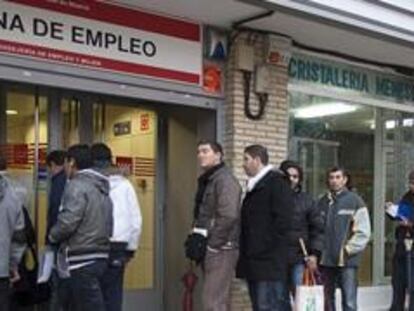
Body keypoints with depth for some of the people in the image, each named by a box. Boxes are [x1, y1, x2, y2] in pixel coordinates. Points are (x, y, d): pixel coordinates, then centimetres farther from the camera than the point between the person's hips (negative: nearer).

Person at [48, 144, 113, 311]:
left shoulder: (77, 185, -11)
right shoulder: (103, 188, 16)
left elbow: (68, 221, -20)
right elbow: (108, 226, 16)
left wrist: (52, 236, -2)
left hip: (81, 261, -9)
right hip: (100, 258, 9)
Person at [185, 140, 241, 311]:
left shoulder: (225, 179, -10)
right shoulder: (206, 181, 18)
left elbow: (228, 217, -20)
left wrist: (210, 245, -17)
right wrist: (195, 237, 7)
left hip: (220, 249, -9)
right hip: (209, 249, 9)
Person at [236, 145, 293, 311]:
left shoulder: (277, 183, -7)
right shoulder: (253, 186, 21)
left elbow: (283, 220, -16)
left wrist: (265, 246, -16)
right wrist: (245, 249, 14)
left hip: (269, 261, -9)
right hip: (253, 262, 9)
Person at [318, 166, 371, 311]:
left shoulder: (355, 201, -1)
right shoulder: (322, 202, 10)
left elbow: (363, 232, -5)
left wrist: (348, 249, -11)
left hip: (347, 261, -4)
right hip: (325, 260, 4)